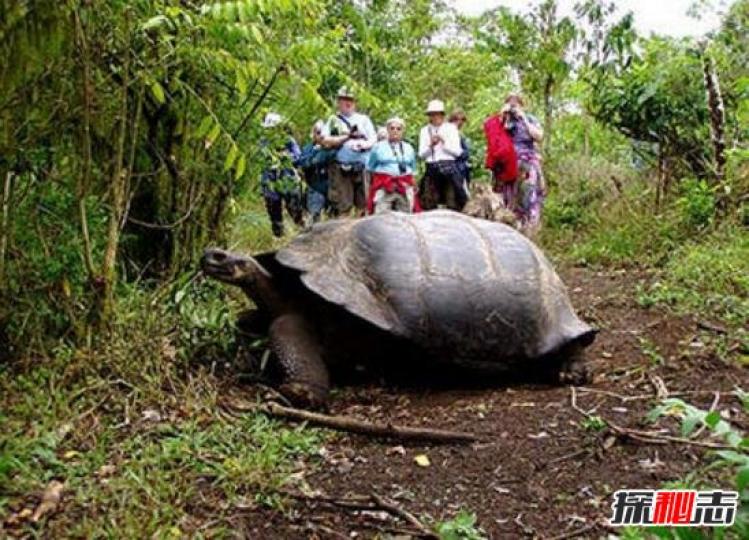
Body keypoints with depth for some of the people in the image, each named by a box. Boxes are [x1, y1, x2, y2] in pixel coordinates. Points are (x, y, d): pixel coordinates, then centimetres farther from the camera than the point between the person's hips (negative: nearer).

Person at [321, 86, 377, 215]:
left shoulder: (364, 119, 19)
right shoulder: (333, 120, 14)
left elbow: (374, 138, 10)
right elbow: (325, 141, 1)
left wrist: (365, 144, -12)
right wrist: (347, 137, -5)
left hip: (363, 165, 2)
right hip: (340, 167, -2)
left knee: (364, 203, -2)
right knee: (343, 205, -4)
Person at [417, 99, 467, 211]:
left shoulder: (451, 128, 8)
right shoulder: (425, 130, 13)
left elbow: (457, 152, 2)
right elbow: (421, 154, 8)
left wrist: (444, 142, -10)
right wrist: (430, 146, -9)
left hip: (449, 167, -2)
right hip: (431, 168, 2)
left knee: (453, 205, -6)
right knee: (429, 205, 0)